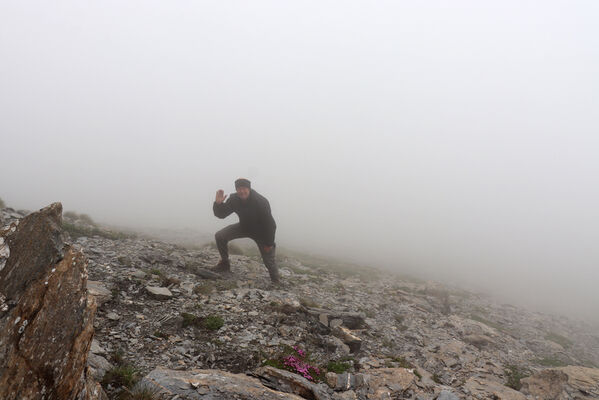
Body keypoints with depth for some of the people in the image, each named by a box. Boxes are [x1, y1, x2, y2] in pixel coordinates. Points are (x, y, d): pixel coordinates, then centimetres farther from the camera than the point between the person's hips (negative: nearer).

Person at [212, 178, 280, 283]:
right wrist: (218, 203, -33)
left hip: (260, 231, -4)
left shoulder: (261, 202, -32)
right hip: (244, 226, 5)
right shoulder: (234, 199, -16)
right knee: (220, 236, -12)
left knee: (268, 260, -5)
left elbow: (269, 224, -27)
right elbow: (221, 214, -11)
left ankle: (276, 281, 22)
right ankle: (225, 263, 7)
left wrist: (269, 243, -22)